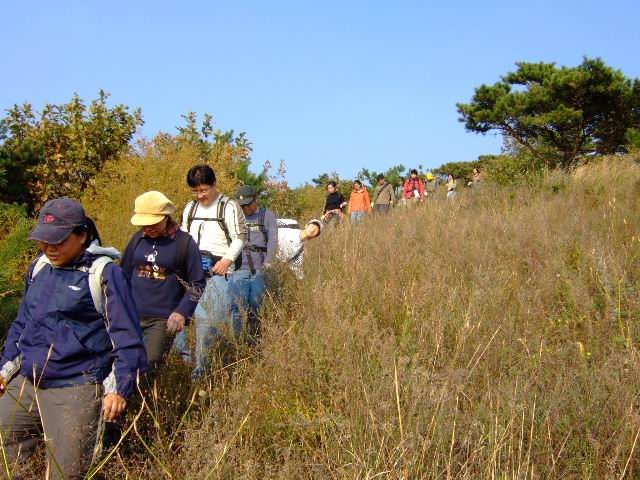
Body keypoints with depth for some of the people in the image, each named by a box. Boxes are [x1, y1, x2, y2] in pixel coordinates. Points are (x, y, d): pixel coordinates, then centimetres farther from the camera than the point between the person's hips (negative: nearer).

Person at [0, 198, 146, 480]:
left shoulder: (103, 274, -10)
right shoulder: (38, 267, 9)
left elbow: (127, 337, -10)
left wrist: (119, 389, -16)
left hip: (76, 390, -6)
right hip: (25, 384, 6)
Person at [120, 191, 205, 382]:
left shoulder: (184, 242, -3)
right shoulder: (138, 238, 9)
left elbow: (197, 284, -2)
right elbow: (124, 275, 18)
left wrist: (182, 312, -13)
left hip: (163, 320, -4)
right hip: (132, 316, 4)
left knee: (146, 370, -7)